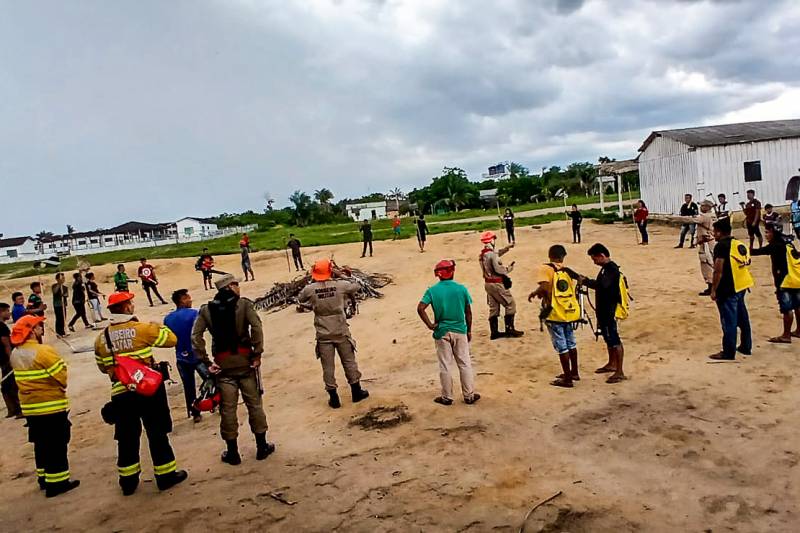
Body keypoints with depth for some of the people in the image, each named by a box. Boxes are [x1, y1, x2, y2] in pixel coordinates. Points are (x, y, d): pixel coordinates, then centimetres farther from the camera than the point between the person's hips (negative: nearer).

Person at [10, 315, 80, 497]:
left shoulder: (15, 354, 4)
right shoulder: (44, 351, -21)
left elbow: (24, 377, 12)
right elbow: (62, 376, -17)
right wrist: (60, 389, 2)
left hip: (29, 407, 8)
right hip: (51, 406, -8)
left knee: (41, 443, 19)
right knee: (57, 445, 1)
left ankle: (44, 477, 29)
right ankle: (57, 482, 6)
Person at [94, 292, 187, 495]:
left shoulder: (101, 338, 2)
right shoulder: (142, 329, -12)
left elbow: (102, 367, 14)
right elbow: (171, 339, -3)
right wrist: (158, 326, 14)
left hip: (120, 394, 4)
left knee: (127, 438, 14)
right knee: (157, 434, 8)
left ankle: (128, 480, 23)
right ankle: (165, 475, 16)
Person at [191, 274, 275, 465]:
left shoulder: (206, 309, 4)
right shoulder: (243, 304, -5)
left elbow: (195, 337, -6)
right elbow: (256, 327, -18)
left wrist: (206, 362, -4)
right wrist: (257, 354, -13)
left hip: (223, 363, 2)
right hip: (245, 360, -2)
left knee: (228, 408, 9)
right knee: (254, 403, 11)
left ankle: (233, 452, 19)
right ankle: (262, 447, 20)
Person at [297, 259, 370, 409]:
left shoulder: (310, 289, -10)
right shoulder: (340, 285, -10)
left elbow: (300, 299, 11)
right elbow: (355, 287, 9)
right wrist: (341, 277, 18)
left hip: (323, 334, 0)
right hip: (341, 331, 0)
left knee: (328, 366, 9)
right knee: (349, 361, 14)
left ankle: (334, 398, 16)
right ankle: (356, 392, 25)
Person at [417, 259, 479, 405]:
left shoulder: (432, 290, -7)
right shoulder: (461, 289, -5)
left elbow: (420, 308, -18)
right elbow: (468, 312, 0)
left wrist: (430, 325, -9)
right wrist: (469, 331, 10)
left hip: (442, 332, 0)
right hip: (460, 331, 0)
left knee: (445, 366, 9)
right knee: (465, 364, 11)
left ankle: (447, 397, 17)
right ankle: (469, 396, 19)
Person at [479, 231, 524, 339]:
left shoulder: (483, 253, 8)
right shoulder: (492, 254, -20)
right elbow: (498, 269, -22)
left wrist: (506, 248, 22)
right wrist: (508, 269, -6)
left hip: (488, 283, 9)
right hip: (497, 284, -9)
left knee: (493, 307, 14)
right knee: (510, 304, 2)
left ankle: (494, 332, 17)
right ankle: (509, 329, 3)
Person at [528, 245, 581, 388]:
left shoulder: (546, 268, -8)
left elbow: (544, 287, -23)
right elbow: (575, 292, 6)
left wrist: (534, 293, -6)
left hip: (555, 313, -6)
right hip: (570, 312, 6)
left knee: (561, 347, 2)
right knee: (571, 344, 20)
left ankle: (567, 379, 9)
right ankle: (574, 372, 33)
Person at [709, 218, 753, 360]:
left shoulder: (721, 246, -14)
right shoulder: (739, 244, 12)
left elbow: (718, 270, -19)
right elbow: (747, 264, 17)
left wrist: (713, 289, -13)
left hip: (728, 289, -9)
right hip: (741, 287, 9)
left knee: (729, 321, -3)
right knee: (742, 318, 18)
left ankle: (728, 353, 2)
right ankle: (746, 347, 30)